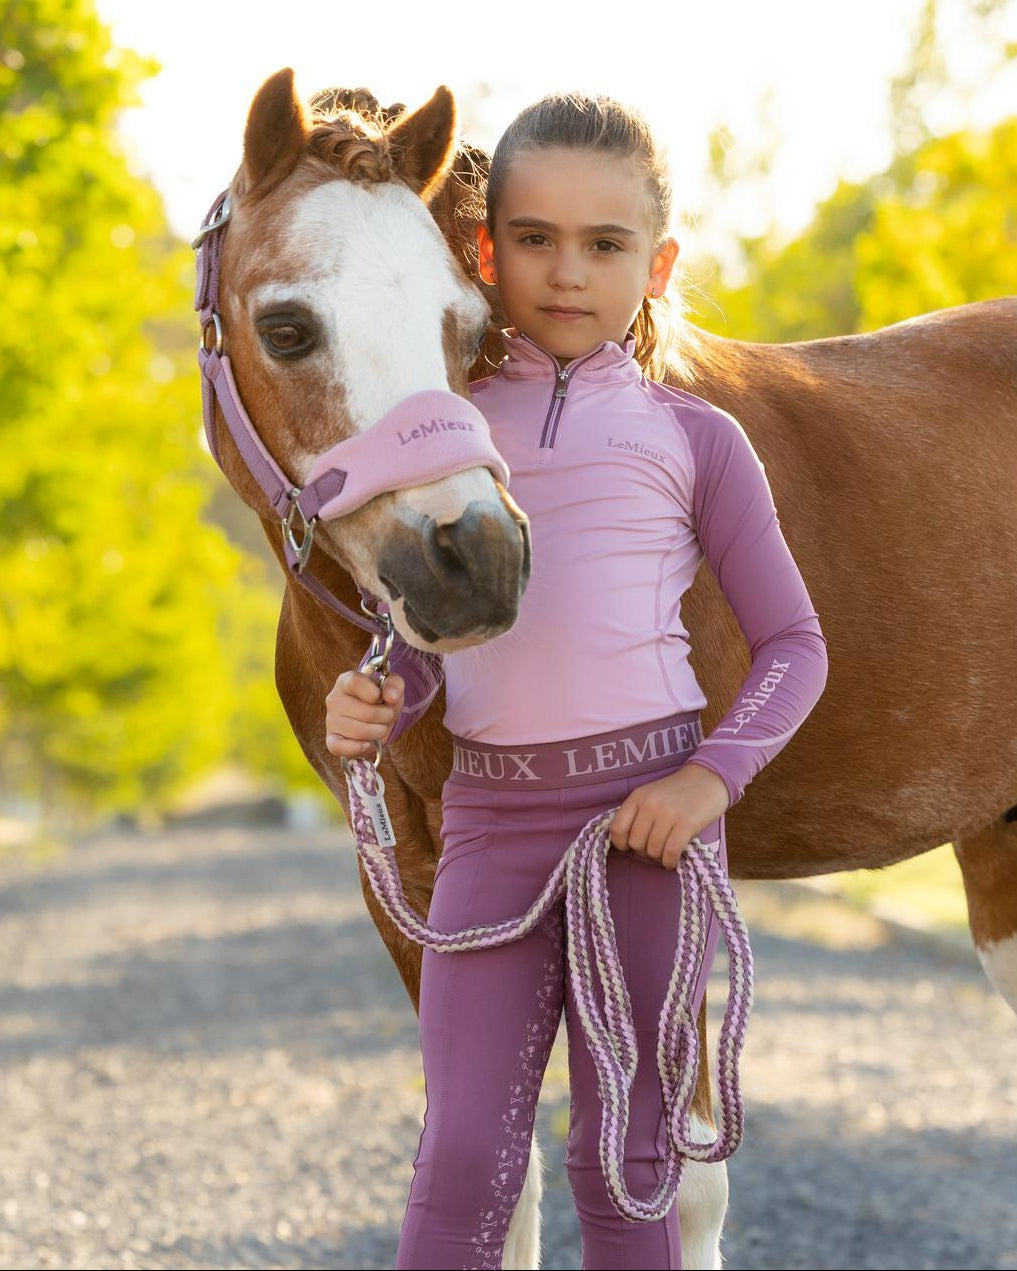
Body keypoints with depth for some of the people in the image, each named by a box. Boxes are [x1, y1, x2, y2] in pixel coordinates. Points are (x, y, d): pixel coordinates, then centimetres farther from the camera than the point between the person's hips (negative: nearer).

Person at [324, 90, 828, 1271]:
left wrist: (714, 776, -12)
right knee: (463, 1156, 1)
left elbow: (792, 644, 4)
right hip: (488, 815, 2)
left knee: (623, 1154, 6)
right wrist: (370, 705, -10)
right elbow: (425, 641, 13)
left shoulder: (693, 438, 3)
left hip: (647, 808, -2)